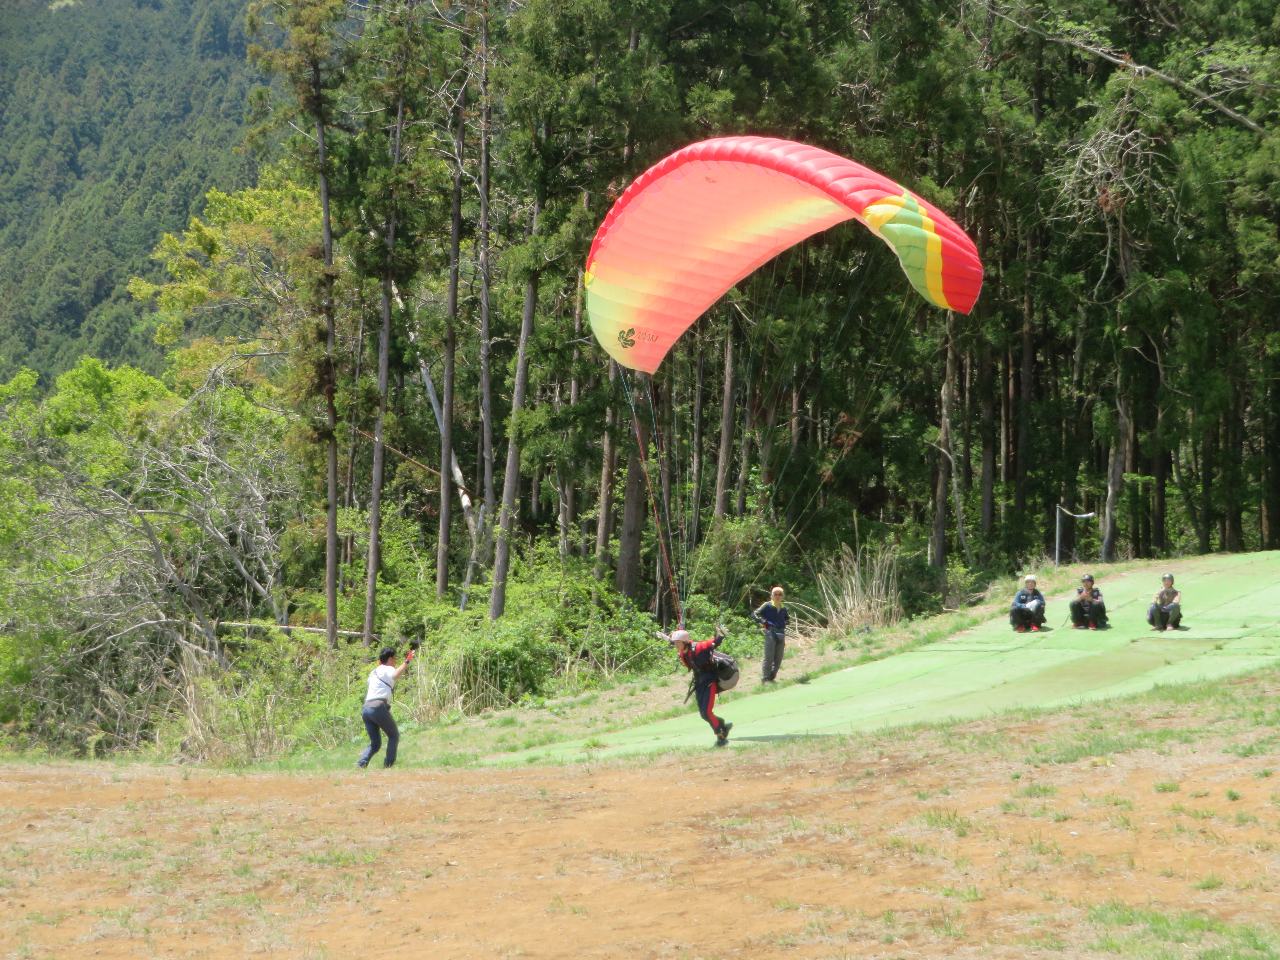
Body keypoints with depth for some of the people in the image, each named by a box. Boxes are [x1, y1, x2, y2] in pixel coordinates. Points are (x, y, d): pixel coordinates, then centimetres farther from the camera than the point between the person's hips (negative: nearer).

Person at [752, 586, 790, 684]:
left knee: (778, 658, 6)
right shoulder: (767, 605, 1)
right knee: (769, 657, -10)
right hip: (770, 632, -6)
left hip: (781, 634, 6)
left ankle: (771, 677, 16)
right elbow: (754, 615, -1)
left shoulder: (783, 608, 17)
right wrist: (763, 622, -12)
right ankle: (765, 678, -6)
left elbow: (788, 618, 35)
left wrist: (786, 622, 13)